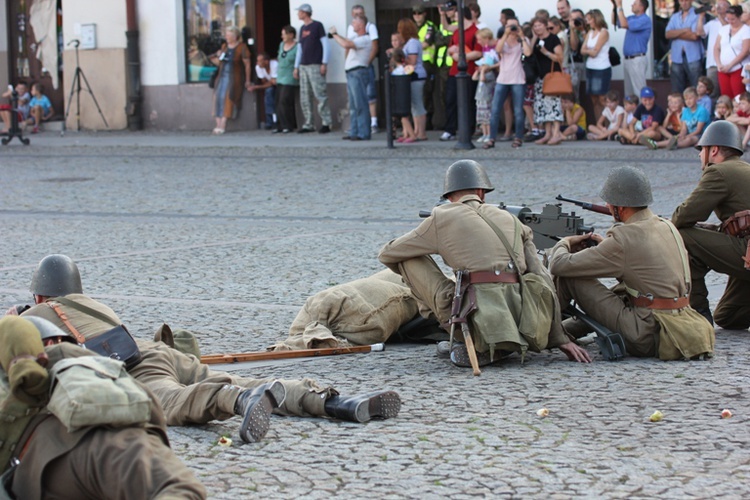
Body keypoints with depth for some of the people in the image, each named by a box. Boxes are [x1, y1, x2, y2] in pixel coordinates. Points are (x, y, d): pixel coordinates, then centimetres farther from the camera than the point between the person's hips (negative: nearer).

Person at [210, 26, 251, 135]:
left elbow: (247, 65, -6)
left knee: (228, 97, -18)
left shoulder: (242, 48, -6)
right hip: (222, 76, 6)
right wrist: (218, 57, 0)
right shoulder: (224, 46, 14)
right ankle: (218, 125, -10)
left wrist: (247, 81, -8)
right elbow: (218, 62, 23)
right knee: (218, 97, -10)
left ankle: (222, 126, -20)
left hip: (234, 77, -6)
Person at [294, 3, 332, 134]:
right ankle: (308, 124, 6)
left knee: (320, 95, -9)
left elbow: (325, 44, -5)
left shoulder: (317, 26, -1)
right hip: (303, 67, 7)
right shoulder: (302, 29, 18)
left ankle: (326, 123, -7)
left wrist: (324, 63, -12)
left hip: (315, 66, -7)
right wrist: (296, 66, 16)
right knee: (305, 97, 3)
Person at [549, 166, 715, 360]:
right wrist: (605, 245, 21)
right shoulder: (667, 227, 8)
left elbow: (560, 265, -11)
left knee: (571, 276, -2)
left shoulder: (624, 239, -16)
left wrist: (564, 243, 12)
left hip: (648, 339, -8)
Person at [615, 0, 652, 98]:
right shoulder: (632, 18, 13)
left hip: (637, 59, -9)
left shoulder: (645, 20, -15)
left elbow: (624, 24, -23)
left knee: (639, 90, -9)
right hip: (628, 59, 9)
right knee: (629, 90, 13)